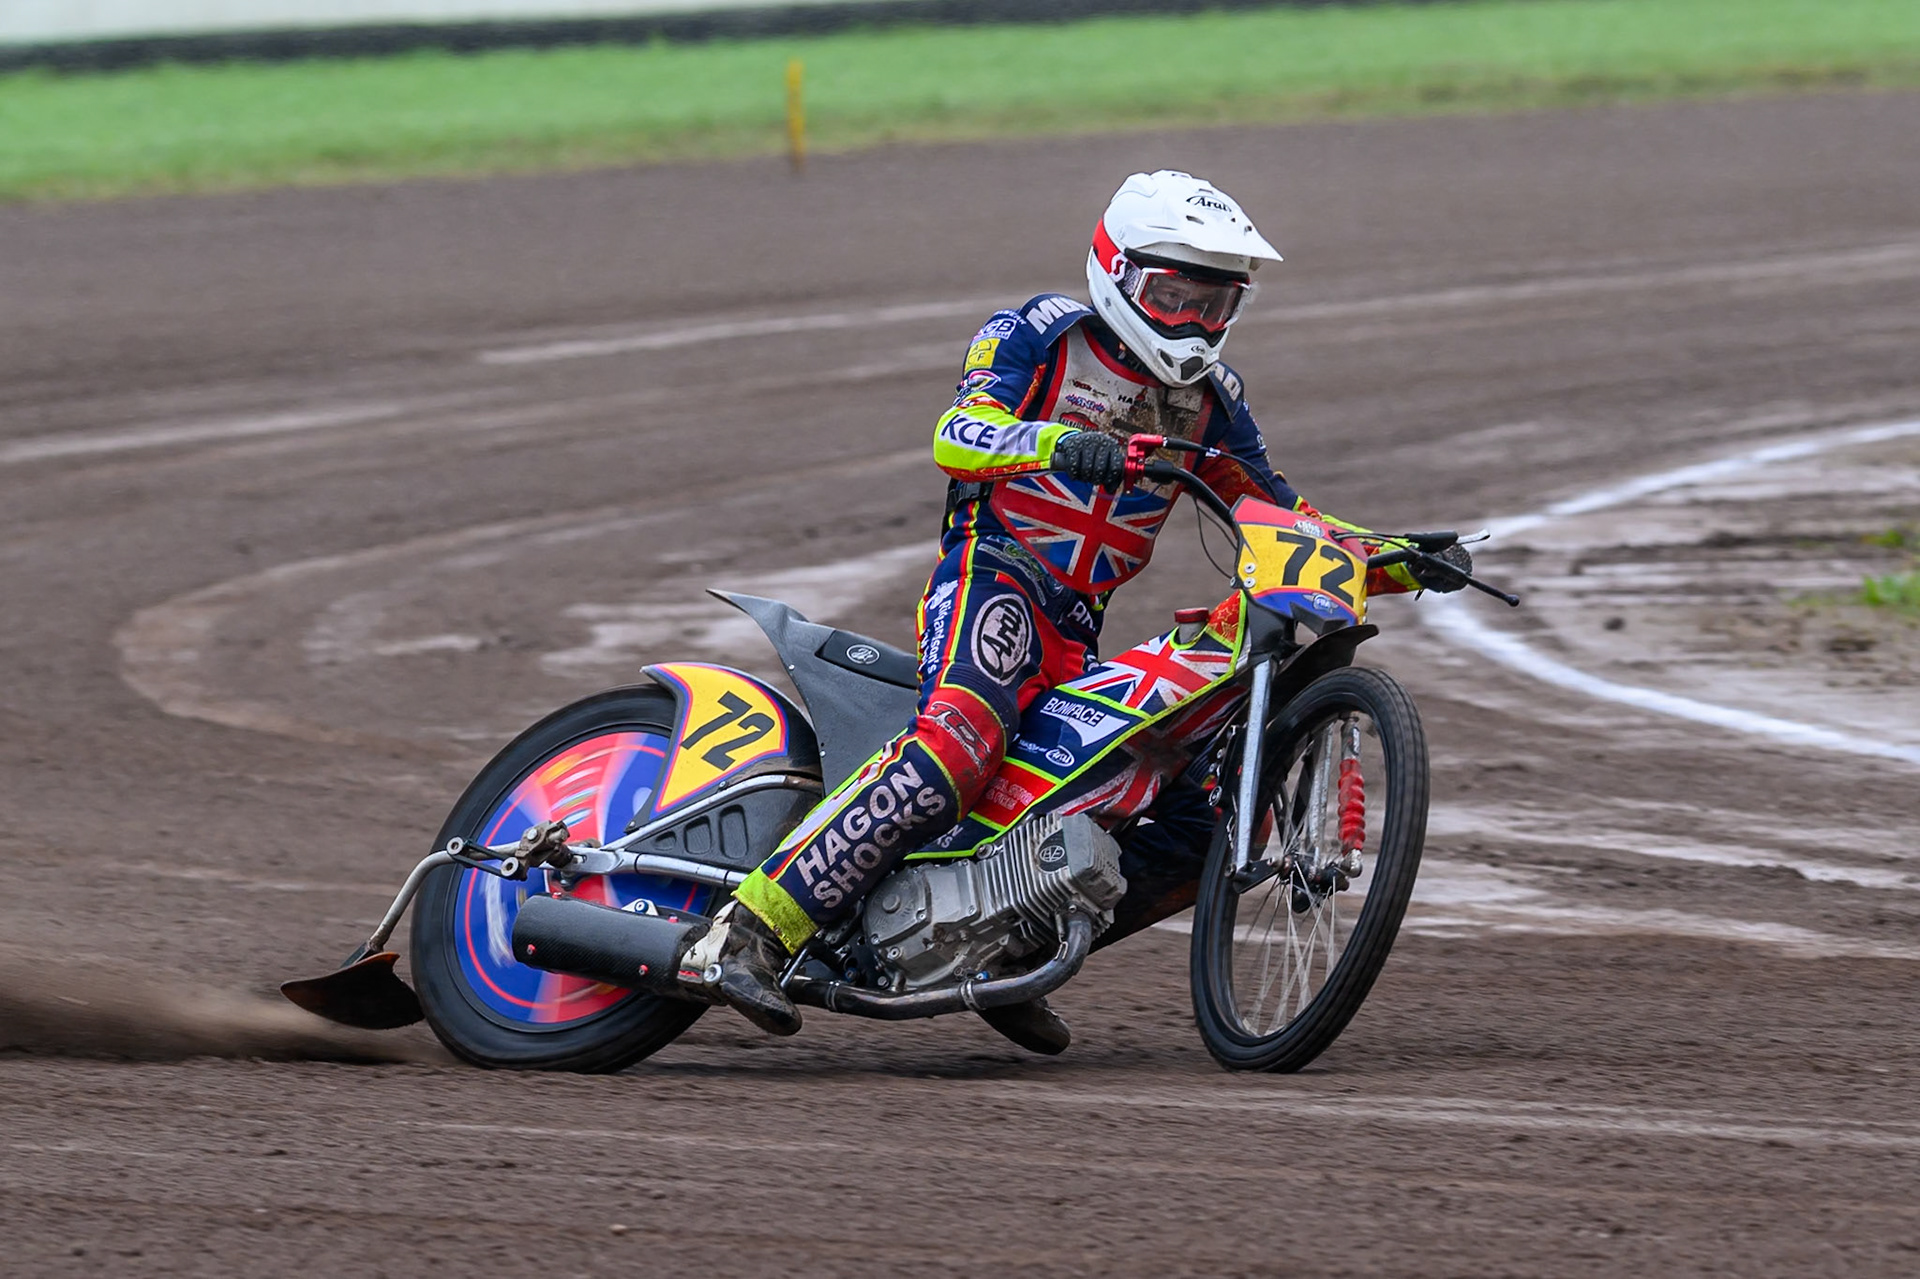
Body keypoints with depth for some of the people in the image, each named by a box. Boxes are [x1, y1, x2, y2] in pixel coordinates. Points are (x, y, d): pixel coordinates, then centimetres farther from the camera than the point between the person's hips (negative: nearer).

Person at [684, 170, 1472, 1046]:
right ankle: (753, 930, -37)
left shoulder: (1207, 398, 19)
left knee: (1219, 815, -1)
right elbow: (956, 437, -15)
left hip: (1080, 642, 7)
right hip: (993, 578, -7)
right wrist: (1058, 442, -35)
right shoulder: (1041, 337, 1)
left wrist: (1401, 563, 6)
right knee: (956, 747, -35)